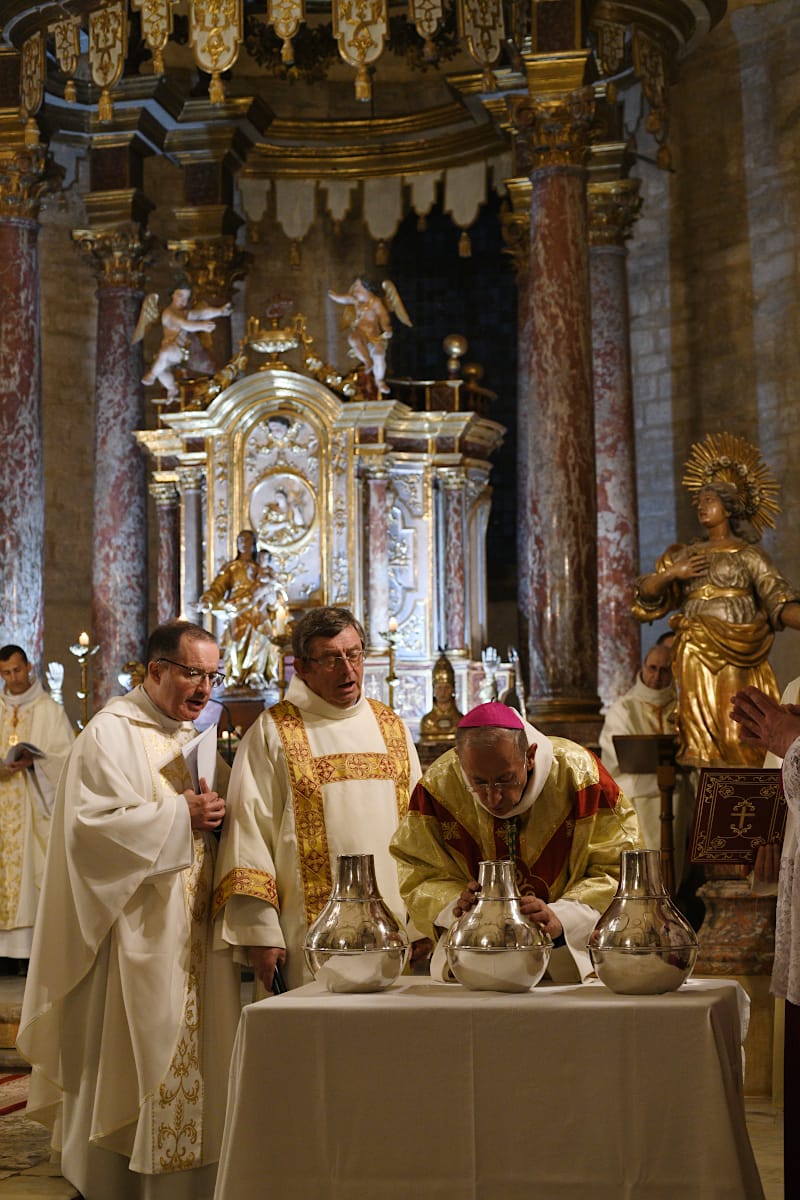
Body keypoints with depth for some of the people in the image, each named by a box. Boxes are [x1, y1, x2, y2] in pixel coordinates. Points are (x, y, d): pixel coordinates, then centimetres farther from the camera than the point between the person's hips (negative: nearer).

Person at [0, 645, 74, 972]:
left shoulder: (50, 711, 1)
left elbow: (67, 757, -5)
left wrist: (33, 761, -19)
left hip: (34, 808, -4)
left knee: (31, 871, -7)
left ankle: (32, 947, -7)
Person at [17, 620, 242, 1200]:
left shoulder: (198, 738, 16)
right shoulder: (112, 732, -8)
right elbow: (90, 823, -18)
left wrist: (215, 814, -1)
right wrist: (180, 815, -19)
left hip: (194, 931, 7)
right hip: (137, 932, -7)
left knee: (193, 1060, 8)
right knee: (132, 1060, -2)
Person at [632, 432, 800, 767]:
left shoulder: (748, 555, 3)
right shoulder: (686, 555, 17)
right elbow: (646, 596, 11)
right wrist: (670, 574, -7)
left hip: (734, 661, -4)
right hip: (696, 660, 4)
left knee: (738, 740, -8)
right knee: (704, 738, 0)